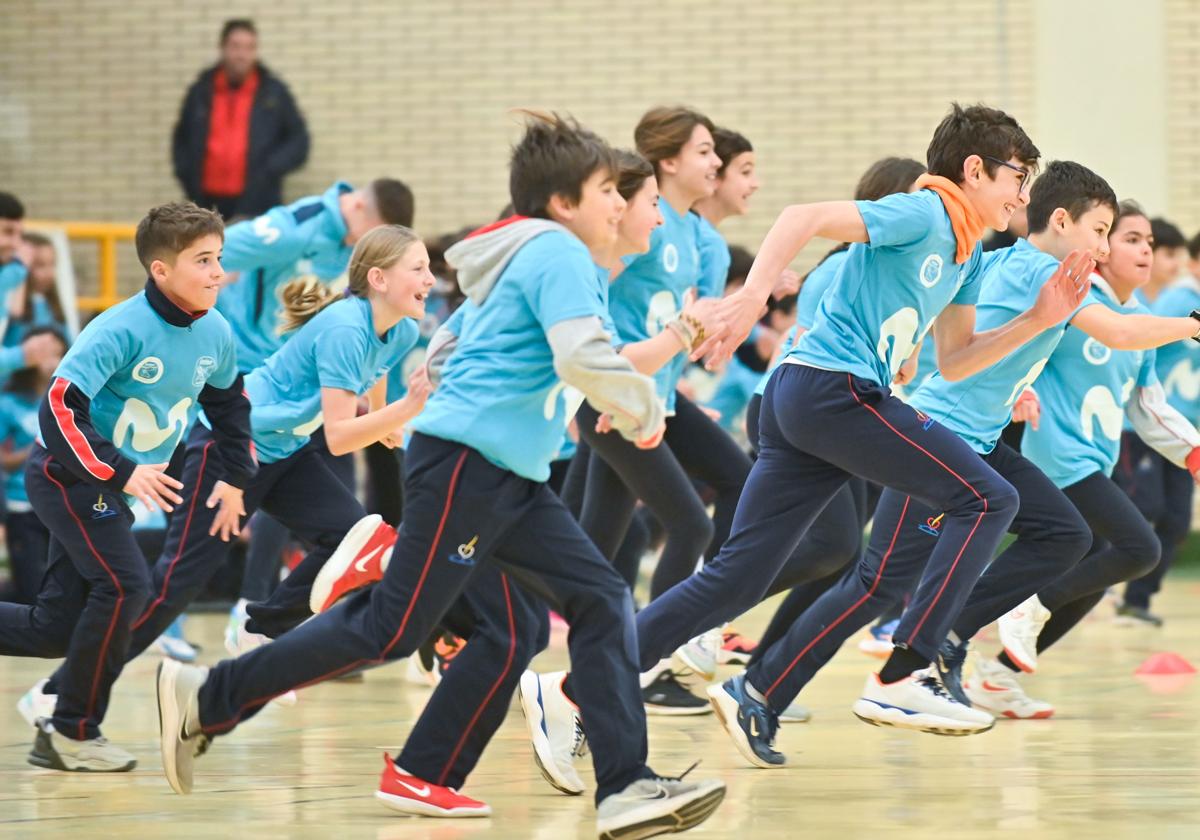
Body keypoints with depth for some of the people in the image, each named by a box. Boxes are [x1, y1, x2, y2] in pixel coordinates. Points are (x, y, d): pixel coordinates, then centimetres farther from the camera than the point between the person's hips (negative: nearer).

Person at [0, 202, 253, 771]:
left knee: (55, 628, 2)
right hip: (68, 471, -7)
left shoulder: (215, 335, -1)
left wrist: (239, 476, 19)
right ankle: (73, 733, -8)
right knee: (124, 585, -21)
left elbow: (227, 400, 20)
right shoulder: (123, 330, -23)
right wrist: (122, 473, -34)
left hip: (112, 487, 7)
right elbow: (59, 407, -29)